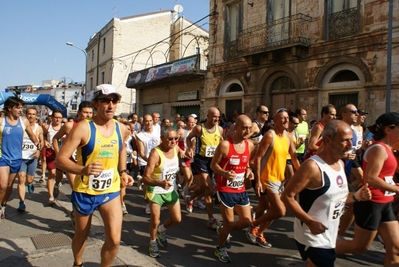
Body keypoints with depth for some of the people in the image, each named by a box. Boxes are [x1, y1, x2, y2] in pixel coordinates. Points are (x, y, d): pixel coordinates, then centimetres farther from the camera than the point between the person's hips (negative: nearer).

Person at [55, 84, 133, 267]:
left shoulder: (121, 129, -2)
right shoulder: (83, 128, -17)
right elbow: (60, 159, -20)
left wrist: (123, 172, 10)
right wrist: (82, 169, -39)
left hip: (111, 191, 3)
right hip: (84, 192, -2)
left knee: (114, 239, -5)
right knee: (81, 235, 19)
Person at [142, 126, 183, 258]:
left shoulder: (176, 149, -8)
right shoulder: (155, 153, -27)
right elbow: (145, 177, -31)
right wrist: (160, 183, -46)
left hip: (171, 190, 6)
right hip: (156, 191, -6)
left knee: (177, 219, 11)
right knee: (155, 221, 4)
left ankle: (161, 230, 42)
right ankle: (153, 243, 33)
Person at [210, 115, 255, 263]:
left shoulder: (250, 145, 0)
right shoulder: (225, 145, -19)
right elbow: (213, 164, -12)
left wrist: (248, 171, -4)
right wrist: (224, 173, -30)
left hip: (241, 190, 6)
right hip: (225, 190, -6)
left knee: (247, 222, 13)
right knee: (229, 224, 4)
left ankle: (223, 230, 40)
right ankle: (220, 248, 33)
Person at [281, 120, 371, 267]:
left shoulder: (340, 164, 4)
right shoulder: (312, 166, -24)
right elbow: (287, 196, -24)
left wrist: (355, 196, -2)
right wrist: (310, 222, -30)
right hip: (312, 237, -8)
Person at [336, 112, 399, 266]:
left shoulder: (385, 148, 11)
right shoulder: (379, 149, -18)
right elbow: (370, 179, -26)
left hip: (384, 204, 9)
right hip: (371, 204, -9)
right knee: (359, 247, 5)